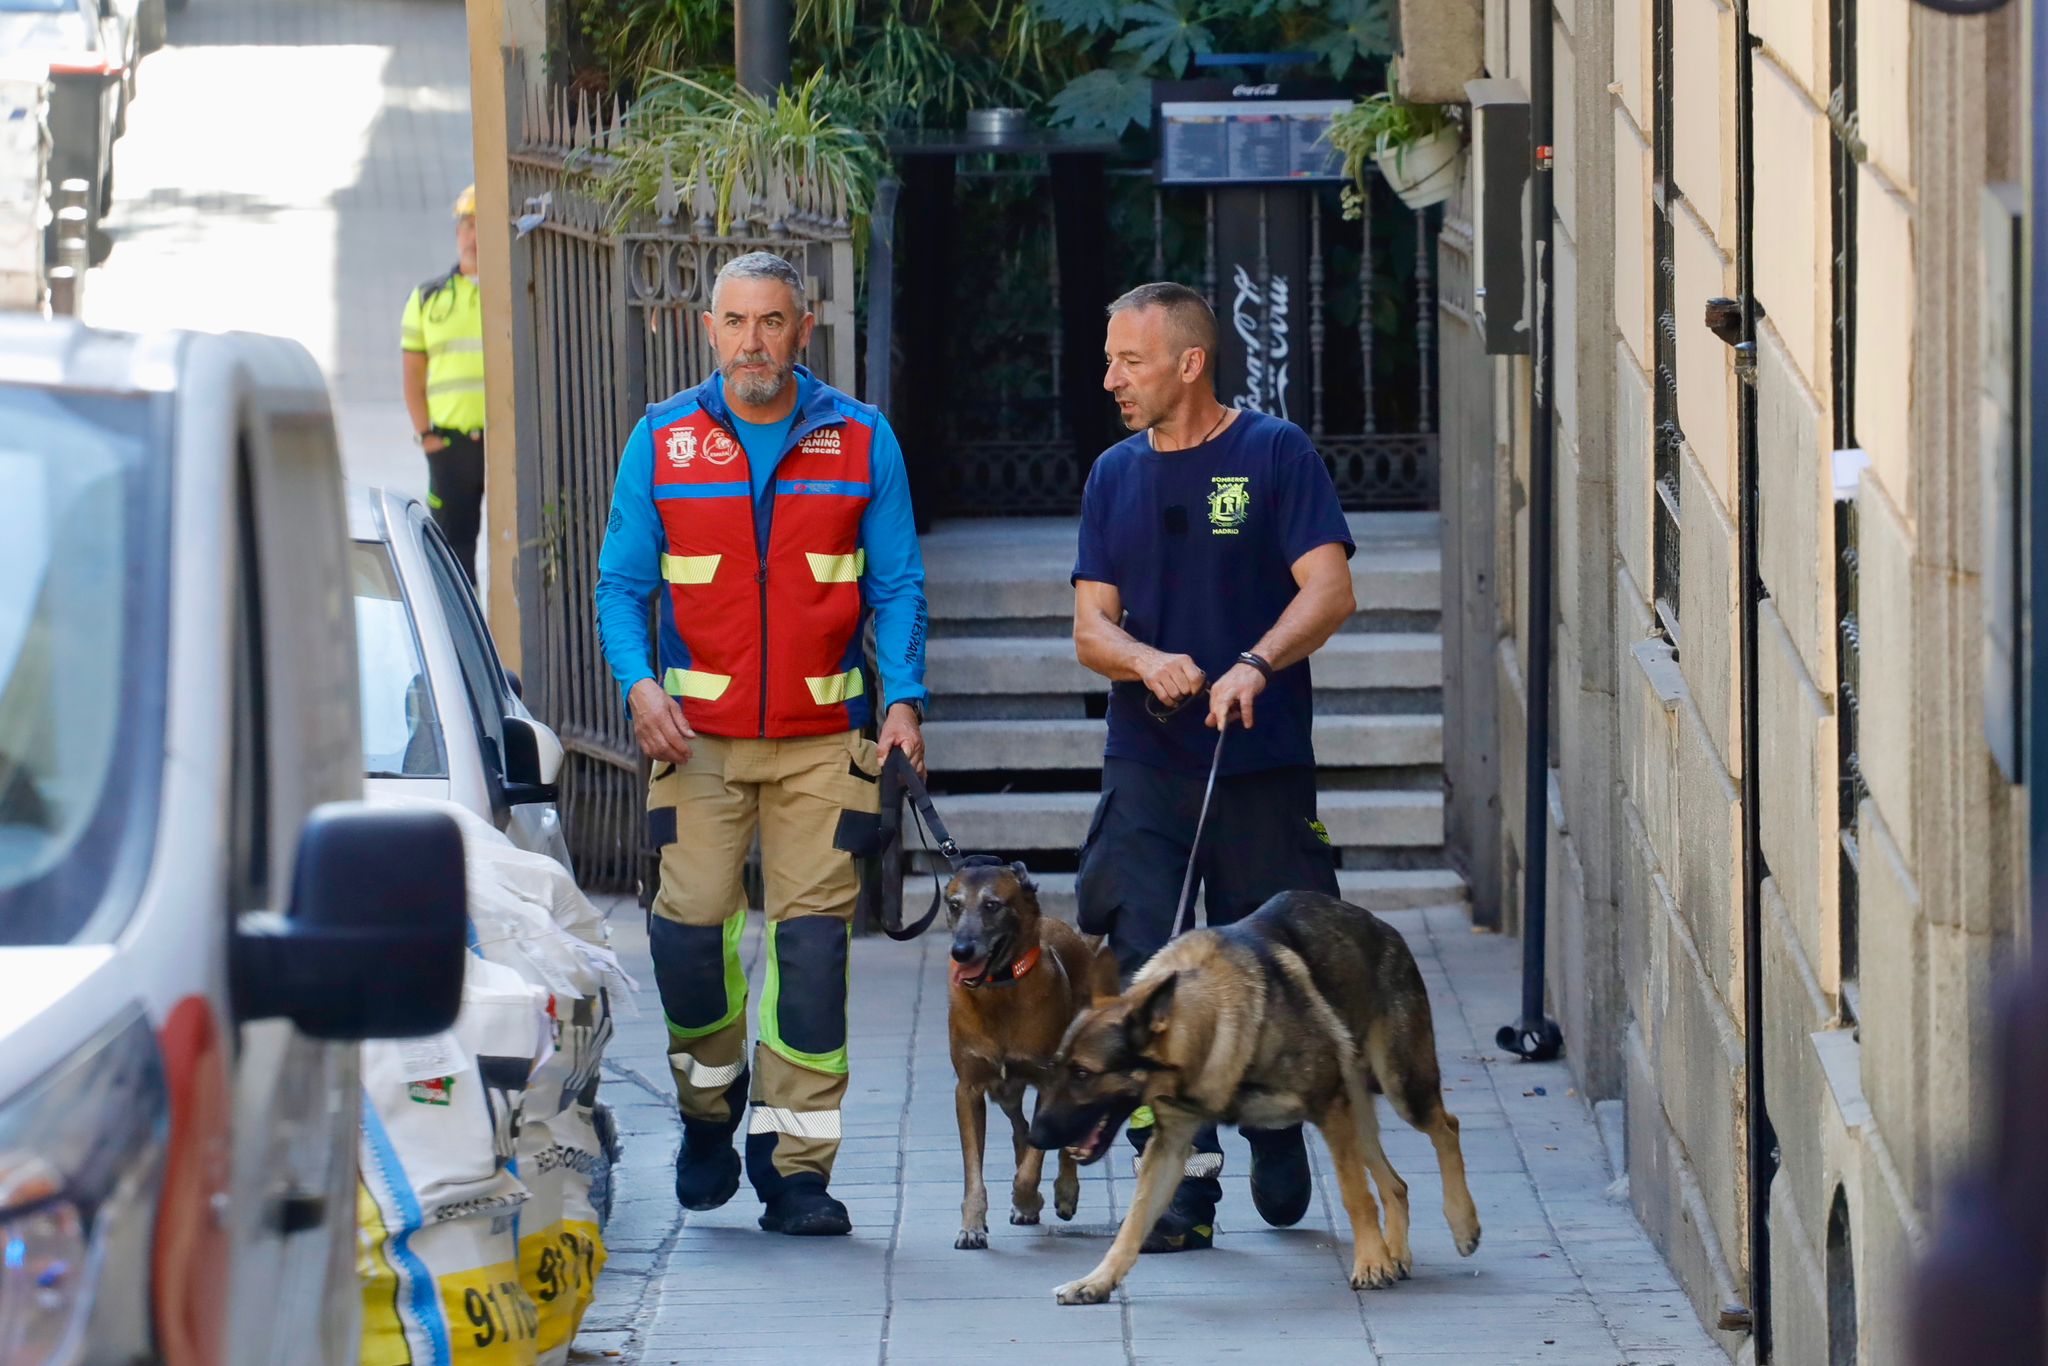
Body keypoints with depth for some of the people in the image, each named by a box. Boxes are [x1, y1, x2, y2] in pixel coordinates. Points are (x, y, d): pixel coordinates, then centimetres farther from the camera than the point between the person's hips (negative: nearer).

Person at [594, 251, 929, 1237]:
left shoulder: (862, 441, 5)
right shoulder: (662, 442, 5)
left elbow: (897, 588, 7)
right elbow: (622, 582, 6)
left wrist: (904, 699, -5)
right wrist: (638, 683, -11)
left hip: (824, 738, 0)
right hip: (699, 733, 0)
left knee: (812, 935, -5)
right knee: (690, 923, -9)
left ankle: (796, 1165, -1)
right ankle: (710, 1102, 19)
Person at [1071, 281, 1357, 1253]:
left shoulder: (1274, 454, -1)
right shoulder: (1115, 475, 12)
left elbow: (1329, 591, -10)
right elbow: (1091, 625, 8)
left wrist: (1254, 666, -27)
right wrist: (1147, 661, -14)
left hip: (1263, 763, -3)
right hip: (1146, 764, 3)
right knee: (1144, 970, -11)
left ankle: (1276, 1135, 30)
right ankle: (1183, 1179, -10)